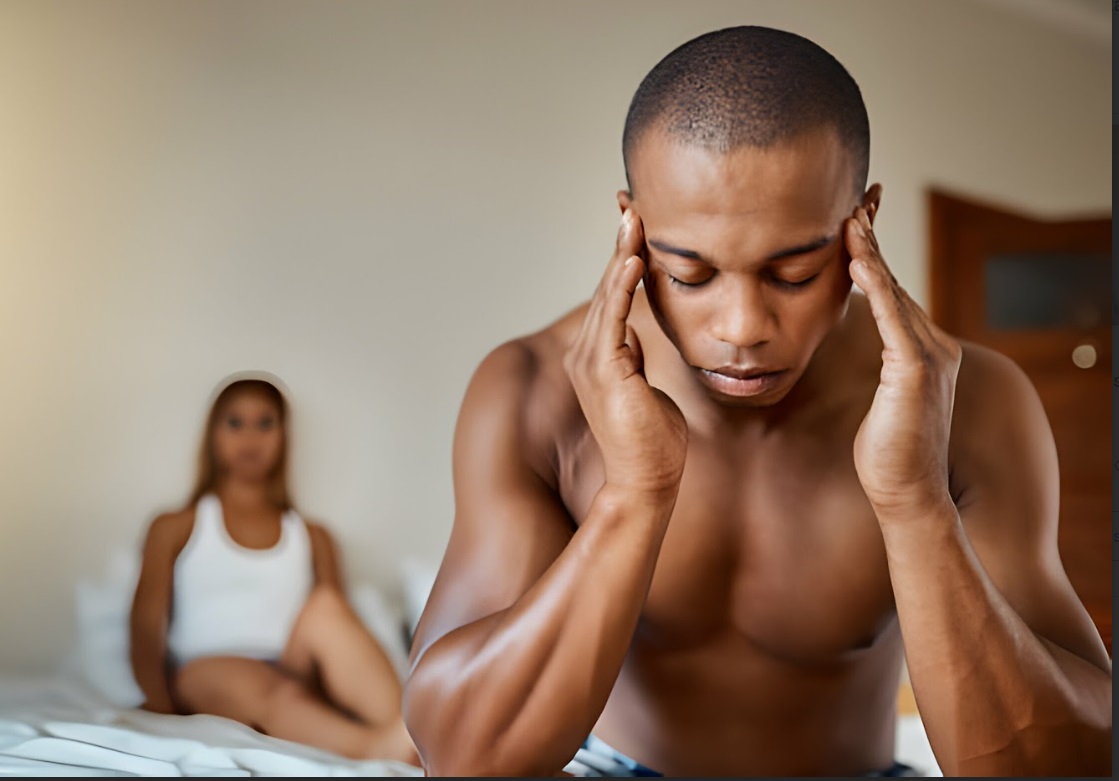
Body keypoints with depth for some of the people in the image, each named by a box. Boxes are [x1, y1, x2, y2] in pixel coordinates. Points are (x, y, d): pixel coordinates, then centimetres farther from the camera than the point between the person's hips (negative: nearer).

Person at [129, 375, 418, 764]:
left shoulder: (314, 538, 25)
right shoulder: (176, 529, 20)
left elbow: (340, 633, 12)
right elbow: (146, 632, 7)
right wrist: (161, 705, -13)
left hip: (296, 675, 2)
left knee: (326, 605, -31)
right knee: (267, 691, -37)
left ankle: (414, 728, -56)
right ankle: (387, 748, -65)